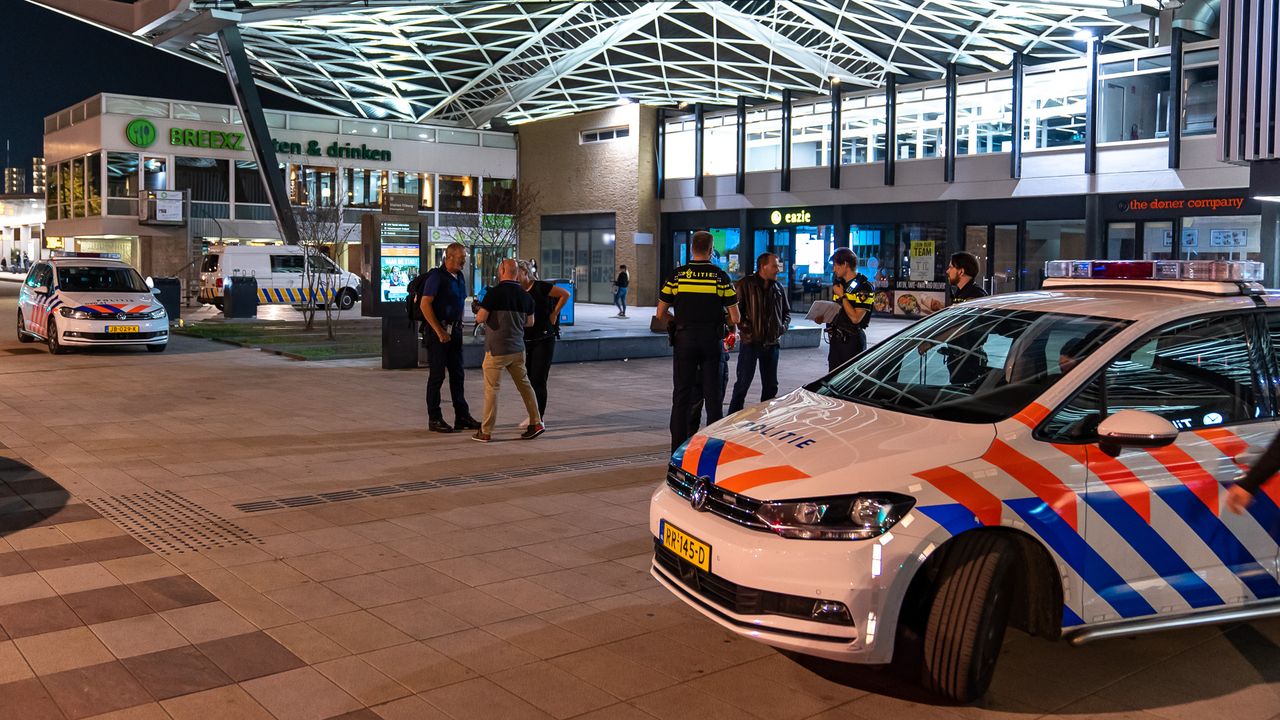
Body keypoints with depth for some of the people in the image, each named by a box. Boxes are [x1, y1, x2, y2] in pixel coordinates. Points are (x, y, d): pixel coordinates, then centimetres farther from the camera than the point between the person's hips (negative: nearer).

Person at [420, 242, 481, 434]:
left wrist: (459, 326, 13)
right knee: (437, 374, -2)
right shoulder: (436, 276, -12)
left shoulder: (460, 277, 12)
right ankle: (434, 419, 5)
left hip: (455, 331, 8)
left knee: (457, 374, 11)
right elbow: (425, 305, -17)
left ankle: (462, 416, 17)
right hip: (439, 331, -8)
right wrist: (439, 331, -18)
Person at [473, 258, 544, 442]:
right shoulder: (525, 296, 5)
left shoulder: (495, 292, -14)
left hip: (497, 349, -5)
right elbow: (530, 322, 14)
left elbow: (480, 318, -13)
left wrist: (478, 312, 9)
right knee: (524, 384, 14)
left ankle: (485, 431, 5)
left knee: (492, 389, 0)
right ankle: (536, 422, 15)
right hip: (518, 348, 6)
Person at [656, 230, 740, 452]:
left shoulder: (677, 275, -1)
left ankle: (679, 450, 7)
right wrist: (728, 329, 17)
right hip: (712, 340, 0)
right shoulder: (721, 276, -2)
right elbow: (735, 318, -4)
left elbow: (660, 314, 1)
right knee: (713, 395, 8)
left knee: (682, 394, 6)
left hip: (684, 337, 1)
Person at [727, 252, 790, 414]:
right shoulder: (746, 284, -5)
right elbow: (735, 309, -7)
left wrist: (783, 326, 5)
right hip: (751, 341, -5)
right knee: (743, 383, -3)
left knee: (770, 385, 10)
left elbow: (787, 311, 23)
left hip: (772, 342, 6)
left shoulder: (778, 288, 12)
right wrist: (744, 327, -16)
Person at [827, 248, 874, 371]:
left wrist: (842, 295, -13)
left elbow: (855, 318, -19)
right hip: (836, 337, 7)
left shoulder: (864, 287, -11)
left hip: (852, 339, -7)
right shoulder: (838, 283, 13)